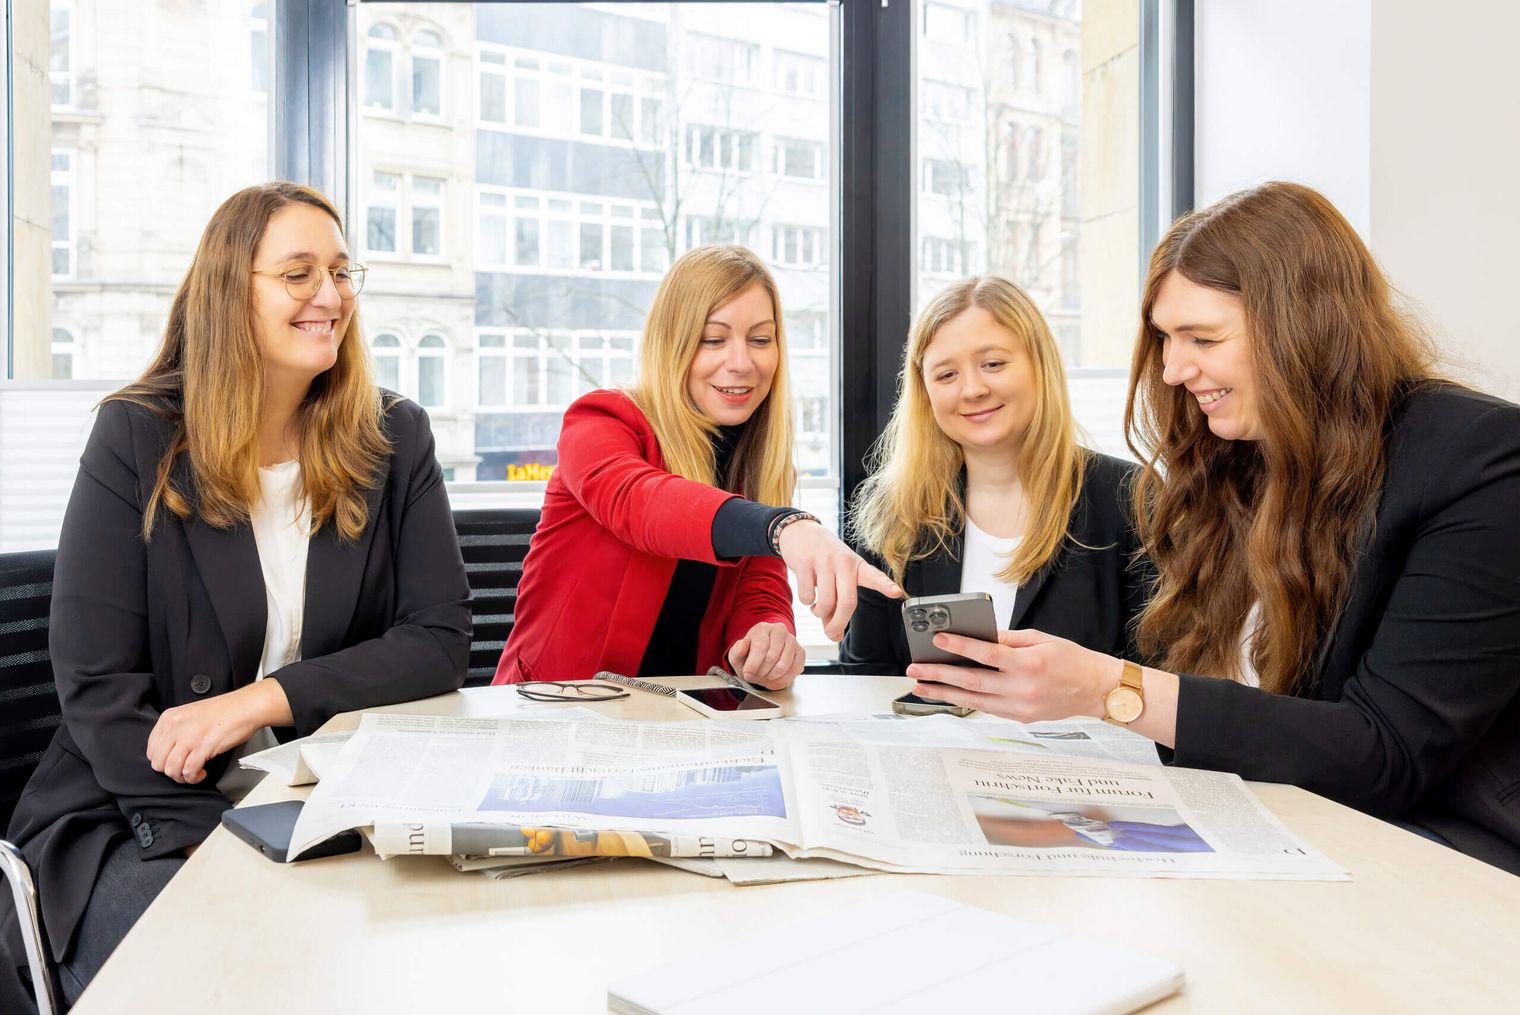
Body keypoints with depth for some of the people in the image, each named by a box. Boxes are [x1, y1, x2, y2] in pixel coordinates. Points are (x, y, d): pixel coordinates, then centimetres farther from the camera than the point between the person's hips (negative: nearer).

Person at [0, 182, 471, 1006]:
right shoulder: (138, 438, -3)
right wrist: (215, 841, -20)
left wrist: (262, 700, -17)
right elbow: (93, 683, -7)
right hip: (141, 814, -2)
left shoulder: (395, 439, 3)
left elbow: (440, 642, -5)